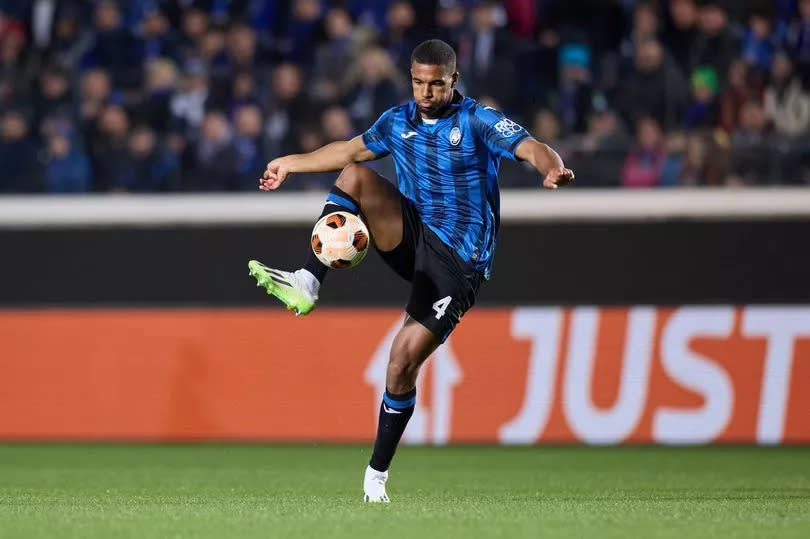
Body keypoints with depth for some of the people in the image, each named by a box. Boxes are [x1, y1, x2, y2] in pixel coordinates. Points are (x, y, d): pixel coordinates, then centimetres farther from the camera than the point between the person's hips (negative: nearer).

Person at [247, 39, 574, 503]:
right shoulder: (399, 121, 8)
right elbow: (351, 149, 26)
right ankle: (307, 284, -27)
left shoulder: (477, 121, -9)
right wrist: (291, 164, 32)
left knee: (404, 361, -13)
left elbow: (532, 148, -24)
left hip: (456, 264, -5)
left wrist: (553, 169, -47)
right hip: (411, 236, 5)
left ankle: (378, 472, 3)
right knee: (354, 176, -19)